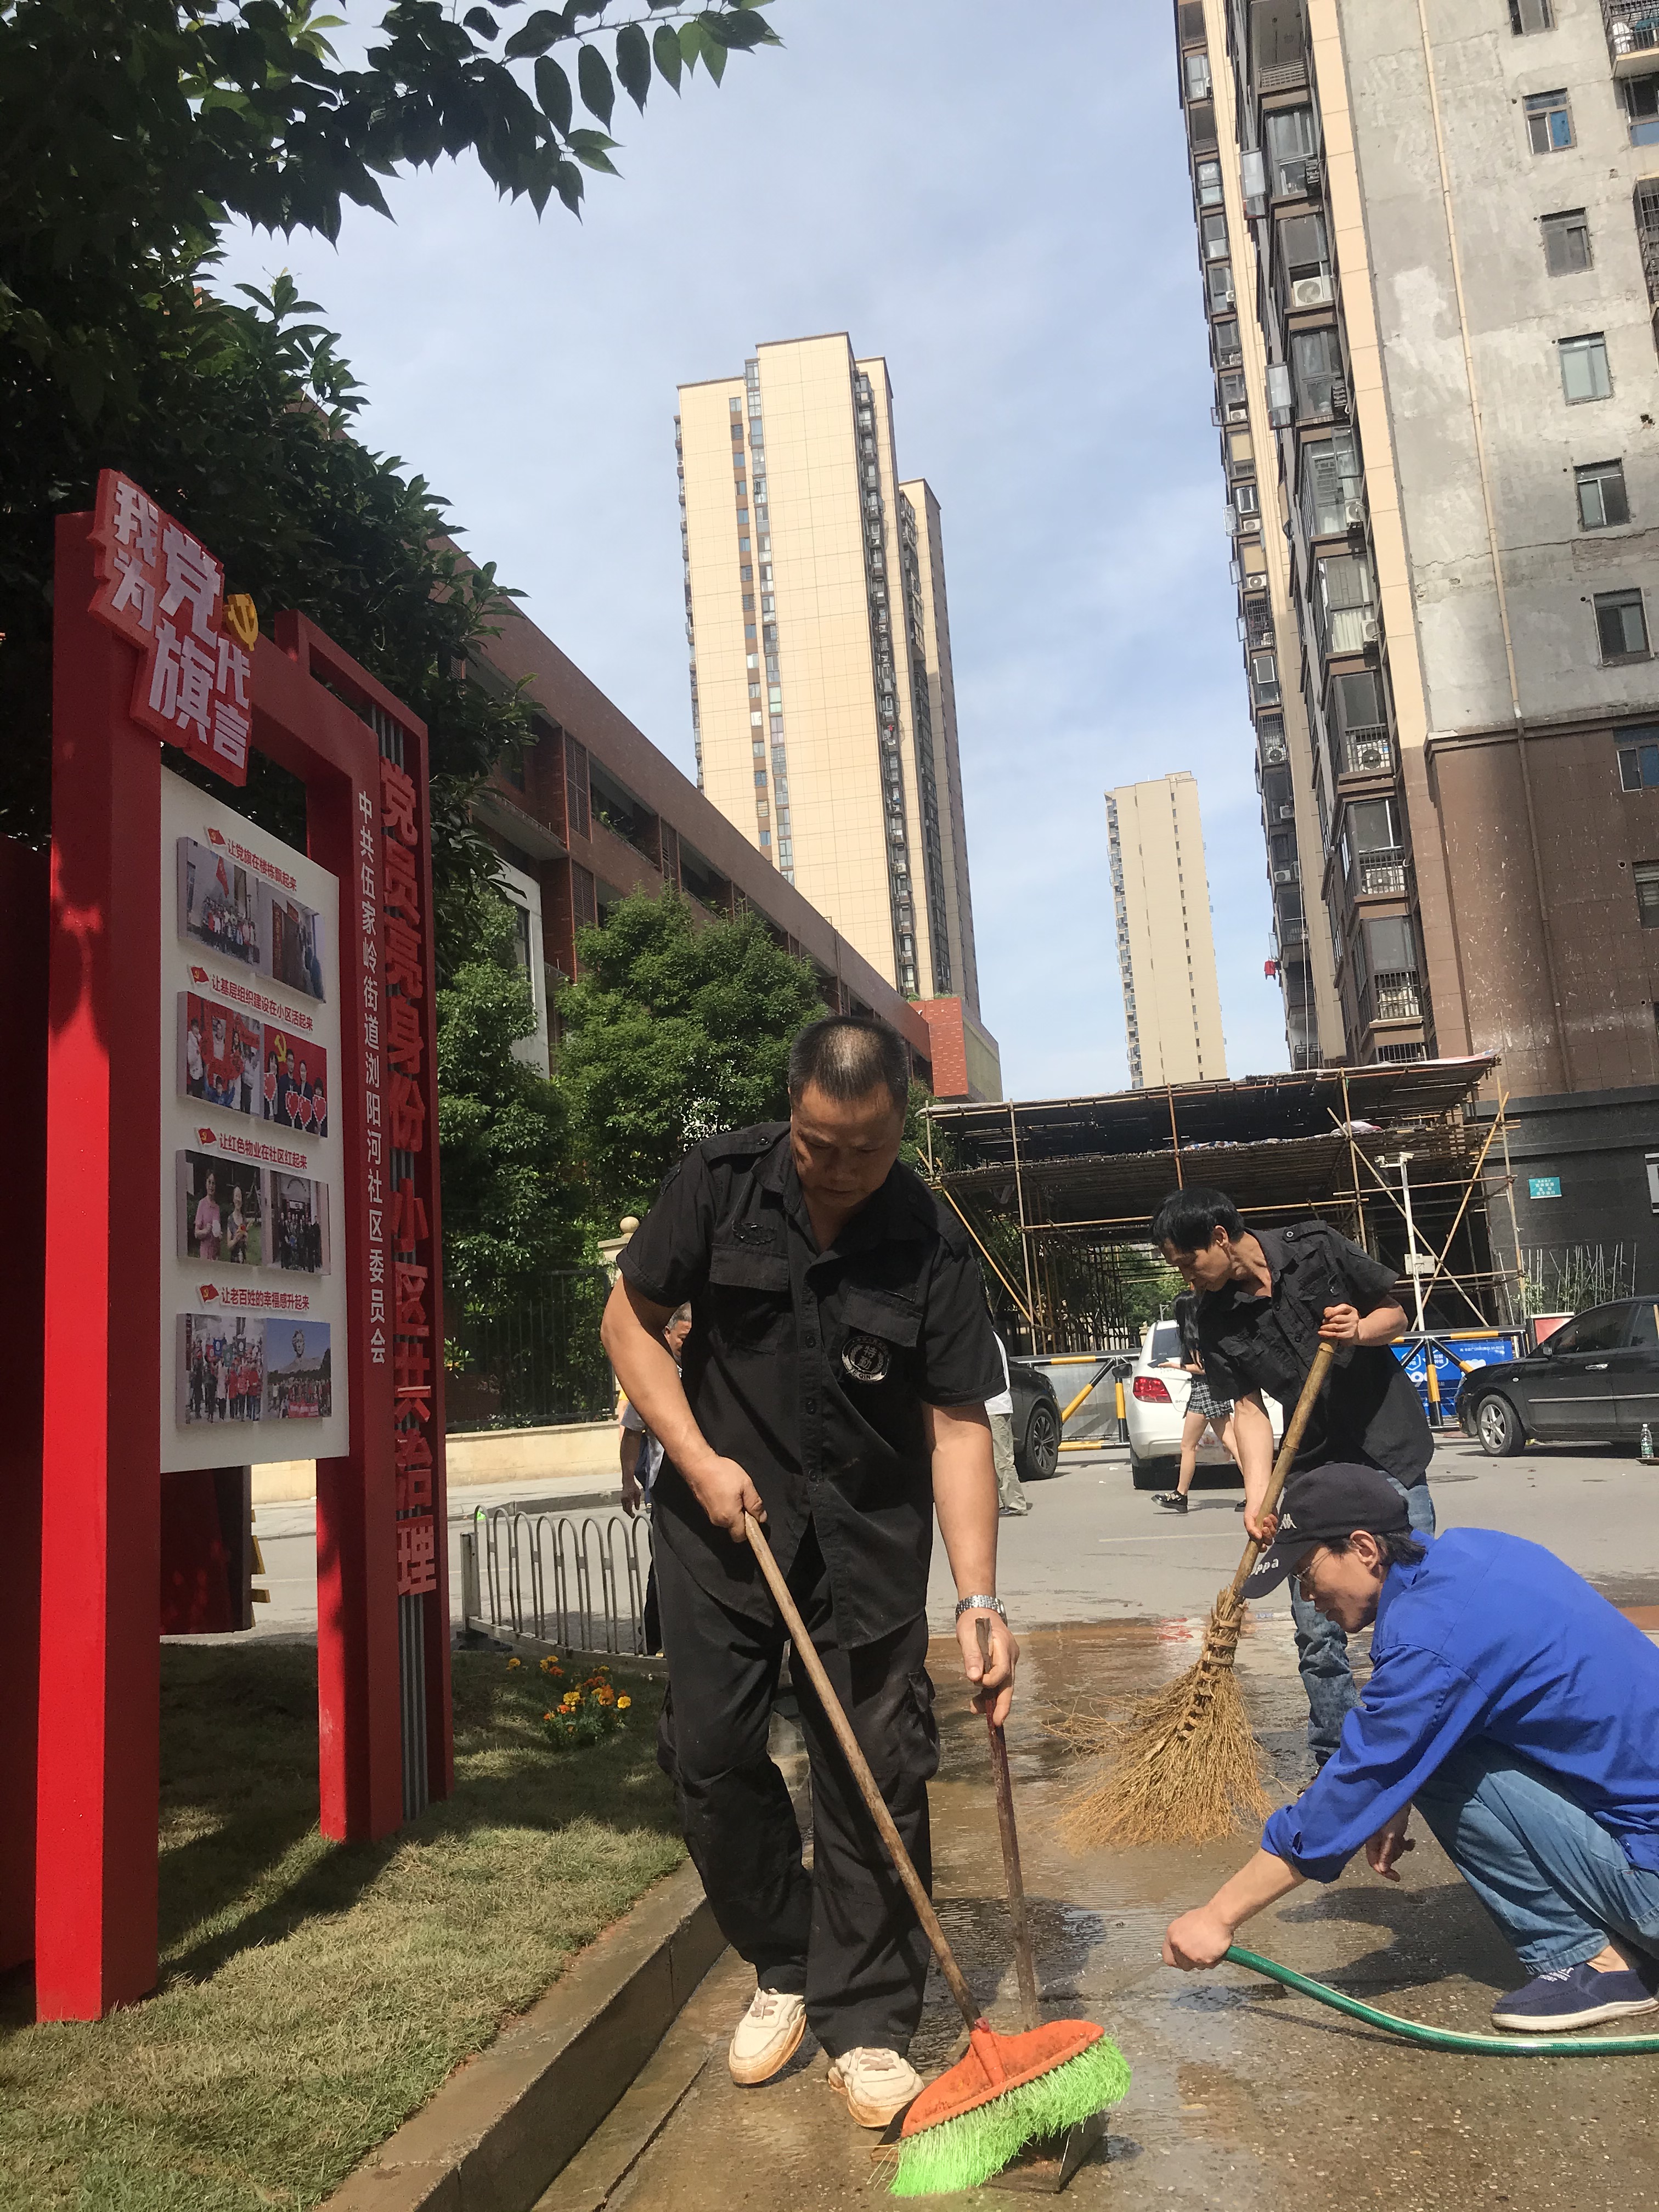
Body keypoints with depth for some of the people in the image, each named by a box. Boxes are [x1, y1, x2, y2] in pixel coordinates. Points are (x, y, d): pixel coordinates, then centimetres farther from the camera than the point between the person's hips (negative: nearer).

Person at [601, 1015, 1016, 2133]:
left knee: (875, 1775, -1)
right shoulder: (720, 1181, -10)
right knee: (714, 1757, 5)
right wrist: (699, 1457, -11)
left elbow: (959, 1428, -12)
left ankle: (865, 2024, 16)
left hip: (868, 1534, -1)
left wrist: (980, 1600, -19)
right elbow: (631, 1321, -1)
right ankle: (786, 1966, 29)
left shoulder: (933, 1246, -12)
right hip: (721, 1511, 1)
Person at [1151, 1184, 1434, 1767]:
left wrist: (1359, 1331, -21)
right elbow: (1249, 1410, -6)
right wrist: (1258, 1496, -20)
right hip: (1313, 1468, 3)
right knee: (1317, 1630, 4)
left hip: (1390, 1455, -3)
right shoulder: (1218, 1323, -2)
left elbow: (1395, 1313, 1)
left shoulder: (1317, 1249, -10)